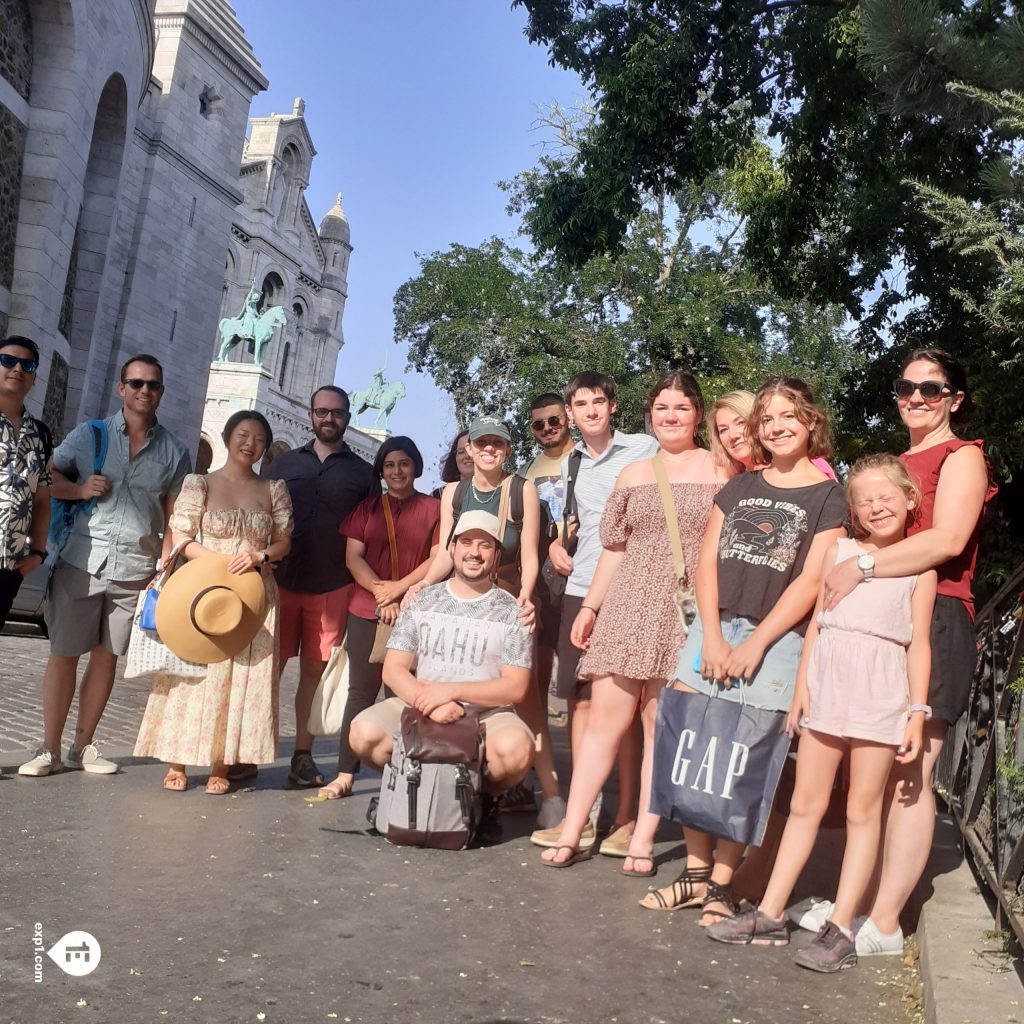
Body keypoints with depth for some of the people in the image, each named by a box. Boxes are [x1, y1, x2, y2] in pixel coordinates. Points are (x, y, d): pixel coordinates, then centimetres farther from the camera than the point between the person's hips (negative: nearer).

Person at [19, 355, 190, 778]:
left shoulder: (173, 450, 8)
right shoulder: (89, 434, 6)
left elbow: (174, 515, 9)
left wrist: (165, 567, 0)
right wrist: (80, 489, -13)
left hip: (134, 569, 1)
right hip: (80, 562, -1)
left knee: (106, 657, 7)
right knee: (63, 654, 1)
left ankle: (83, 746, 18)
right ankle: (49, 748, 9)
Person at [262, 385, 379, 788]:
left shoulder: (363, 473, 9)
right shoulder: (284, 463, 12)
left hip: (332, 589, -1)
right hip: (280, 583, 1)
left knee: (314, 671, 5)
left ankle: (303, 755, 15)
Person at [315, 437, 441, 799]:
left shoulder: (433, 508, 5)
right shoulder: (366, 508, 13)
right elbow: (353, 557, 5)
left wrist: (398, 588, -11)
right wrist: (380, 593, -9)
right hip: (367, 611, 2)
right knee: (362, 691, 2)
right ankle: (345, 774, 3)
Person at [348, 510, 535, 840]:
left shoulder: (511, 611, 2)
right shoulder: (424, 601, 8)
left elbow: (515, 687, -5)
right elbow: (393, 670, 3)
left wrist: (452, 690, -17)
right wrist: (429, 703, -17)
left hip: (487, 714, -2)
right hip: (419, 711, 2)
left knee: (515, 748, -34)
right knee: (364, 731, -24)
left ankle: (485, 796, 1)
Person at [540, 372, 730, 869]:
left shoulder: (719, 472, 5)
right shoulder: (633, 474, 16)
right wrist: (589, 606, 12)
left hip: (686, 617, -3)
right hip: (627, 608, 3)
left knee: (662, 726, 0)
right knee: (603, 719, 1)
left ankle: (643, 838, 9)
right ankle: (571, 833, 5)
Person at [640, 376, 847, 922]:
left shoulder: (828, 497, 2)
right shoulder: (739, 487, 15)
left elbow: (811, 582, -6)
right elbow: (707, 560, 8)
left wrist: (755, 644, -11)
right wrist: (711, 635, -5)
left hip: (776, 638, -4)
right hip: (713, 629, 4)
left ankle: (721, 882, 7)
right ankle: (696, 872, 12)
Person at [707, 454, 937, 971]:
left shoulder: (919, 566, 5)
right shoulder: (839, 552, 12)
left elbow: (919, 643, 2)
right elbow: (817, 623, 11)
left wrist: (918, 710, -4)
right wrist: (802, 686, 4)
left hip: (883, 690, -3)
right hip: (827, 681, 3)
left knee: (862, 809, 2)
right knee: (805, 802, 8)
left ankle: (840, 927, 8)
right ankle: (770, 915, 15)